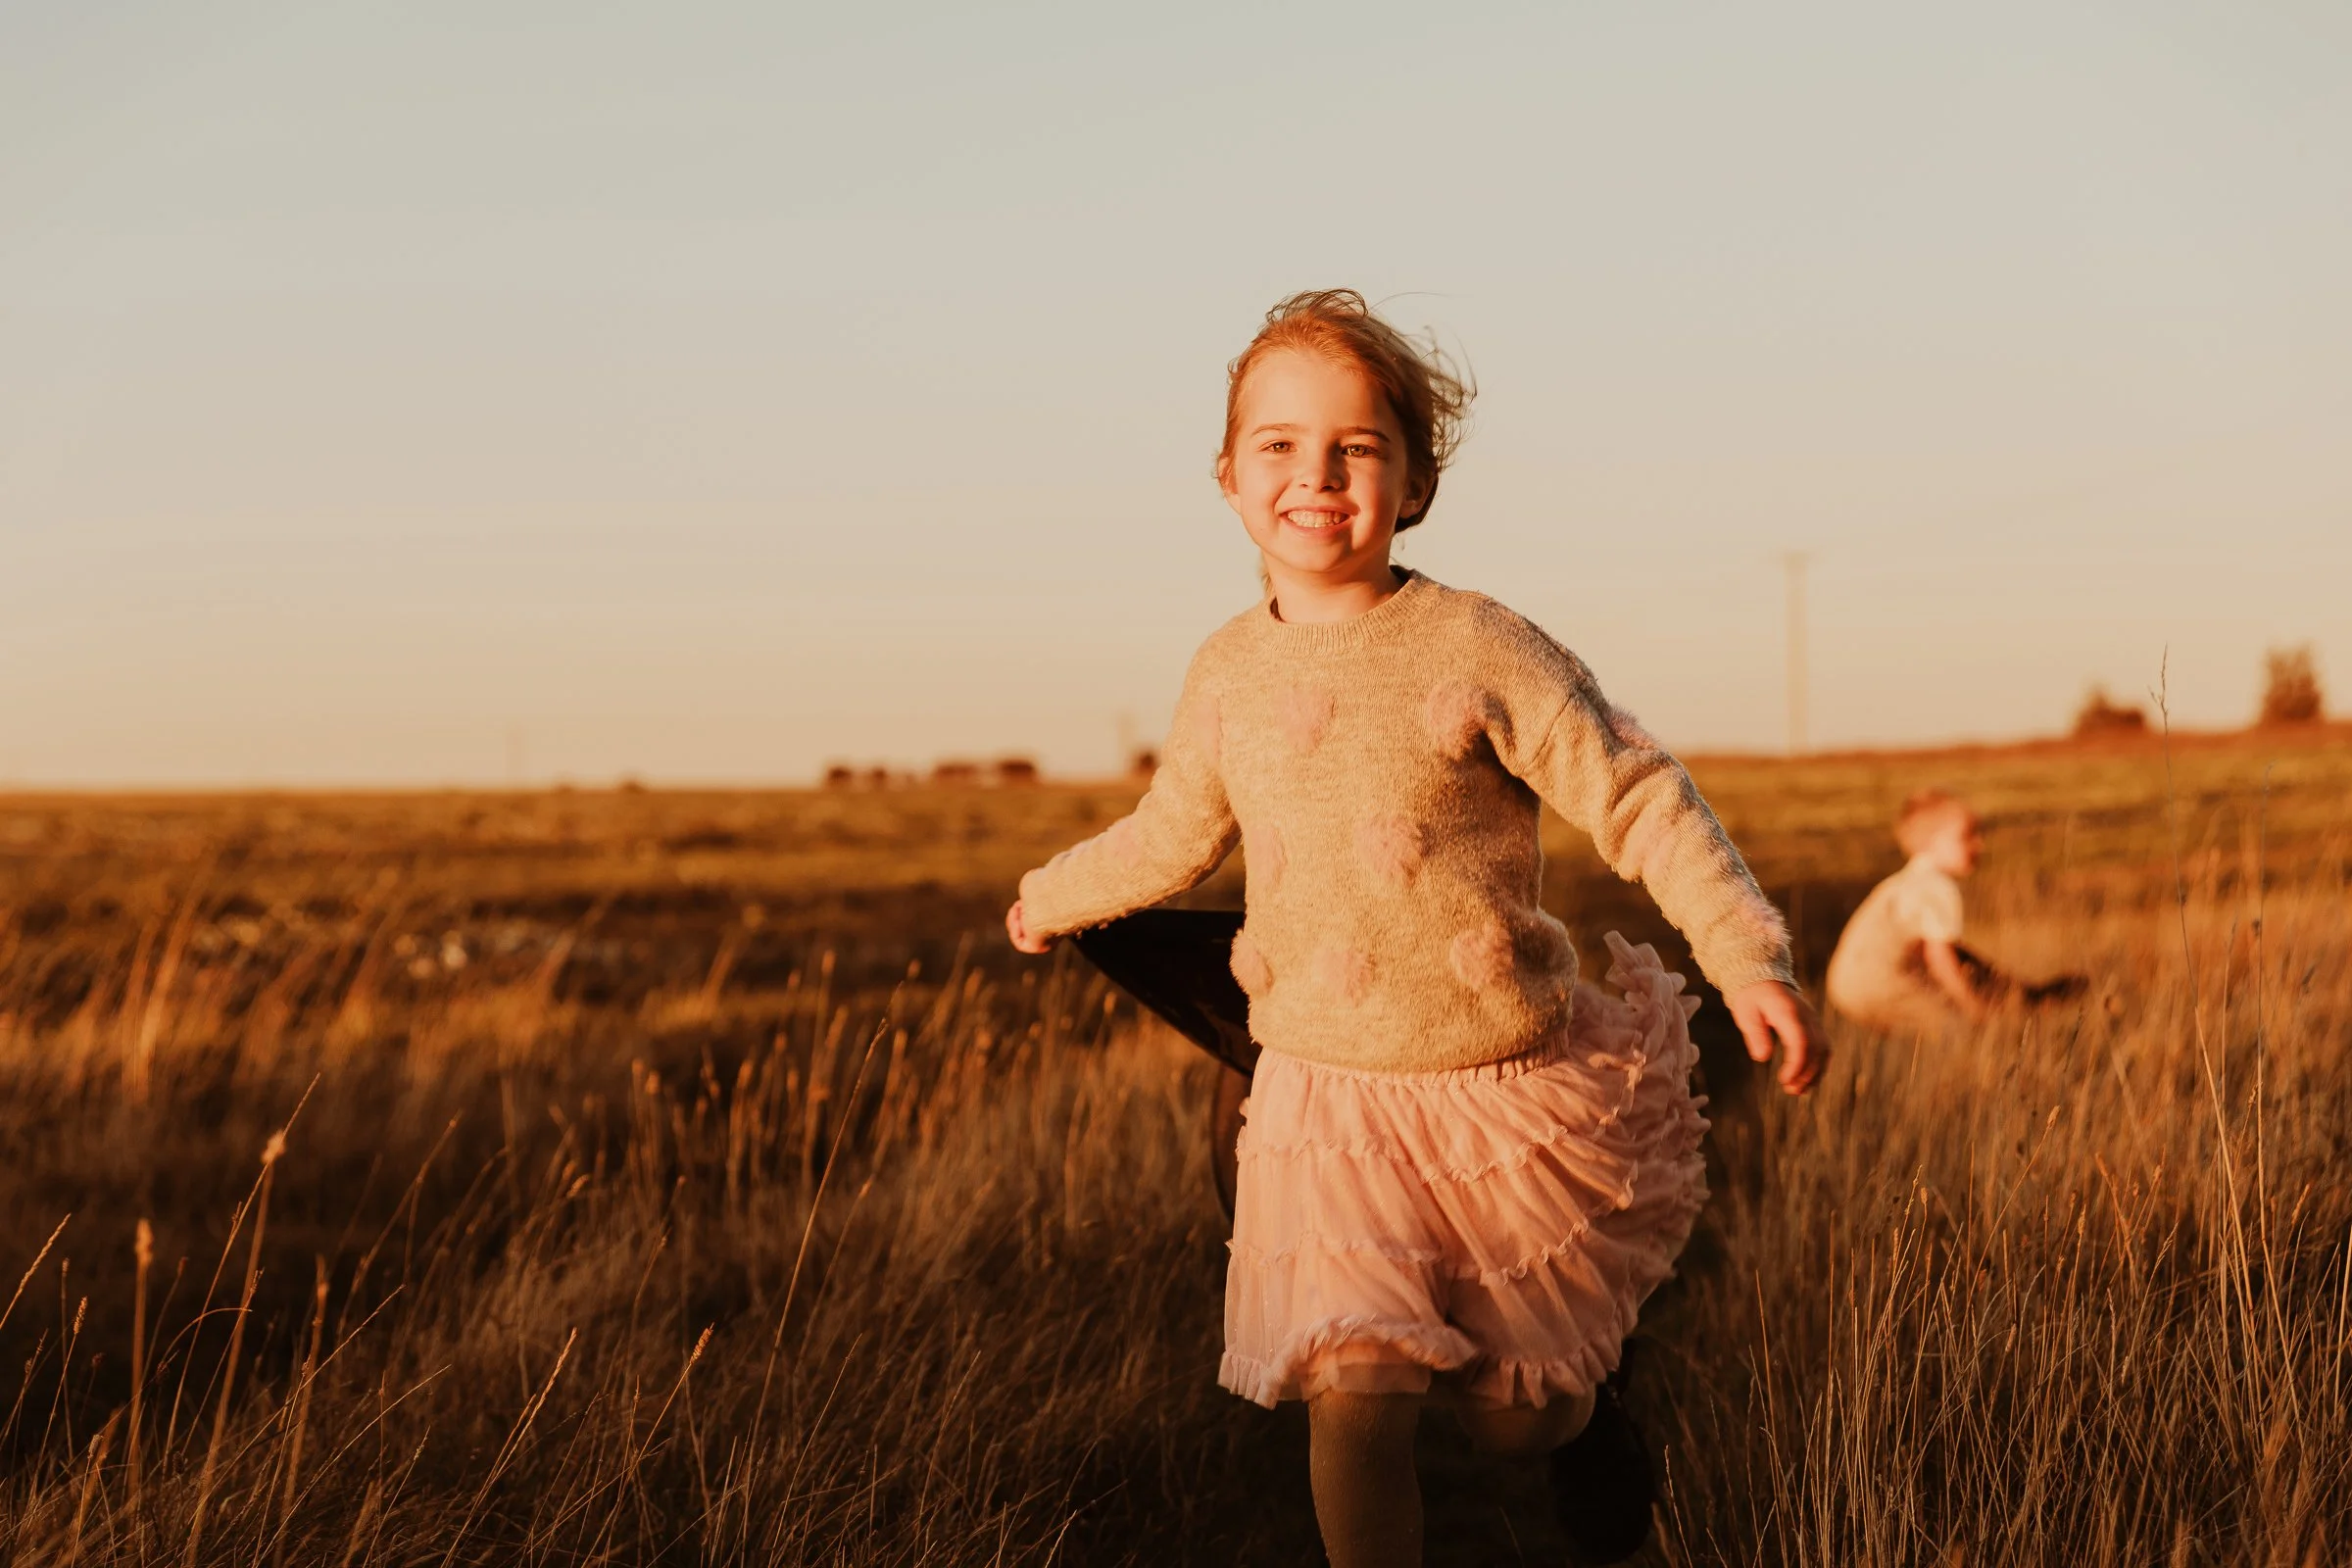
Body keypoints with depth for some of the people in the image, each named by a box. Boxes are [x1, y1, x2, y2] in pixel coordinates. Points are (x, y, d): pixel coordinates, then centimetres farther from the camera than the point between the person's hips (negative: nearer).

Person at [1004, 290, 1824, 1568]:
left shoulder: (1477, 650, -12)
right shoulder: (1226, 675, 2)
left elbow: (1639, 800, -12)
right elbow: (1174, 834, 22)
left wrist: (1749, 958, -22)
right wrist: (1052, 898, 37)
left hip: (1506, 1093, -2)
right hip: (1325, 1101, 2)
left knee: (1513, 1413, 12)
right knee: (1354, 1403, -13)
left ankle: (1585, 1408, 48)